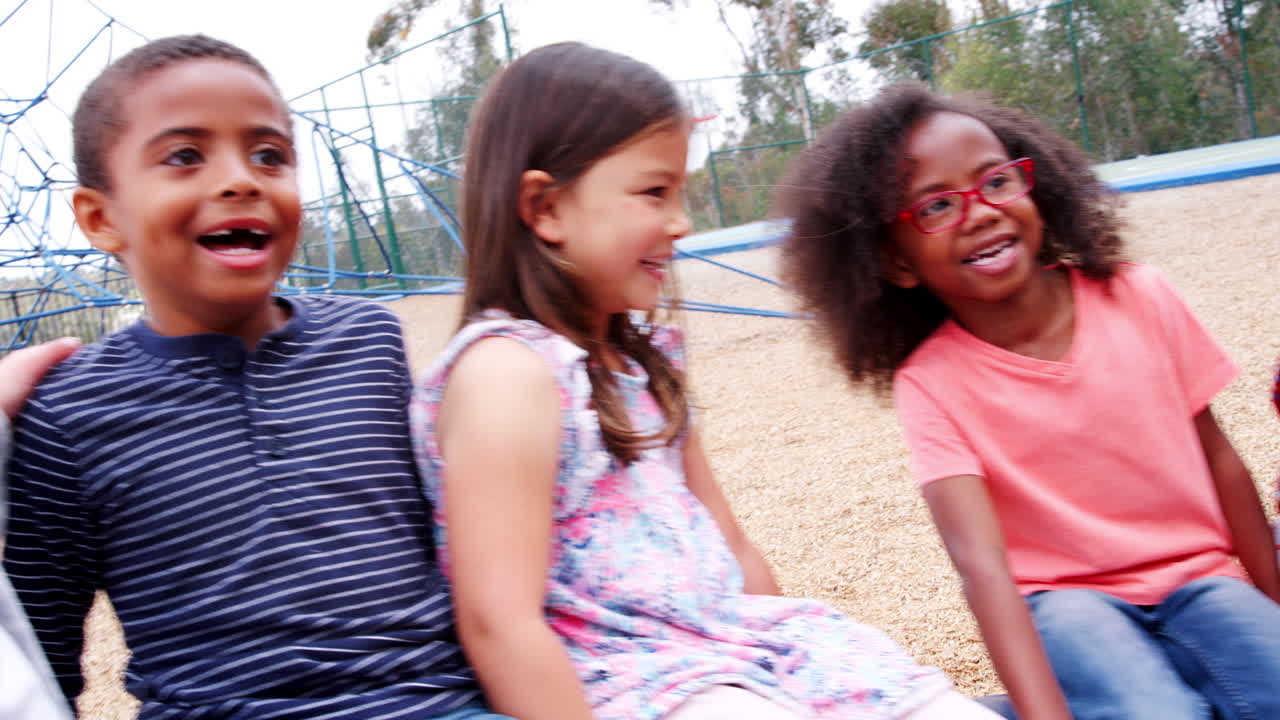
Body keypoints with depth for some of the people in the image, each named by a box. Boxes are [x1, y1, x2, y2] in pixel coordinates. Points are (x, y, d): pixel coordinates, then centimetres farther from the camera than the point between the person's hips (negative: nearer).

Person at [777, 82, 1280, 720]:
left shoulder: (1139, 299, -6)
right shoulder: (930, 383, -15)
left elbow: (1219, 460, 5)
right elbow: (982, 565, -25)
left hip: (1198, 581, 3)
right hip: (1067, 599, -3)